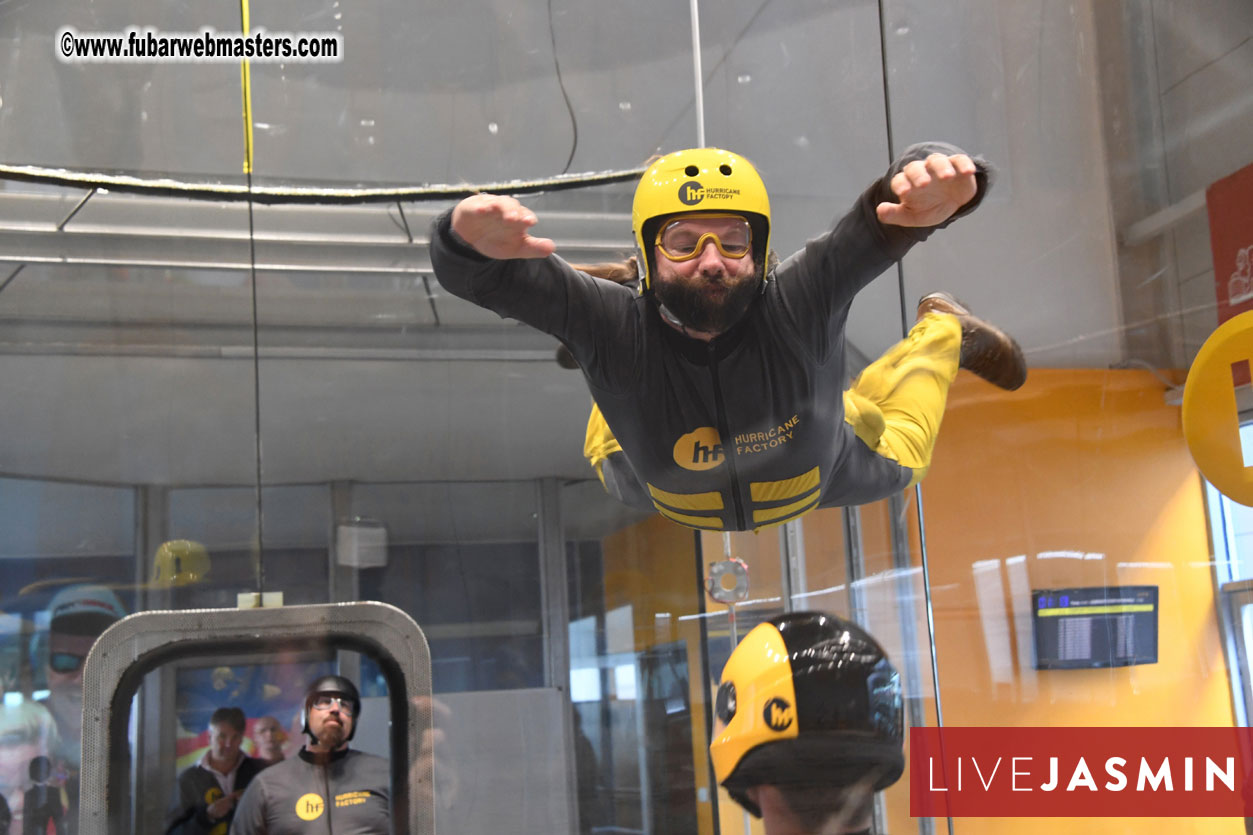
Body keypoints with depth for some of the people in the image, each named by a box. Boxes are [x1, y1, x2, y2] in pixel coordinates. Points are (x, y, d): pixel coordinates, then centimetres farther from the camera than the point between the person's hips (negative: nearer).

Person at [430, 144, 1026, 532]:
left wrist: (928, 173, -79)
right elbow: (472, 275, -51)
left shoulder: (799, 302, -43)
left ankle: (944, 332, 52)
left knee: (896, 459, 32)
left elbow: (886, 217, -54)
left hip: (818, 480, 0)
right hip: (666, 499, 1)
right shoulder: (614, 326, -42)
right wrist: (471, 241, -76)